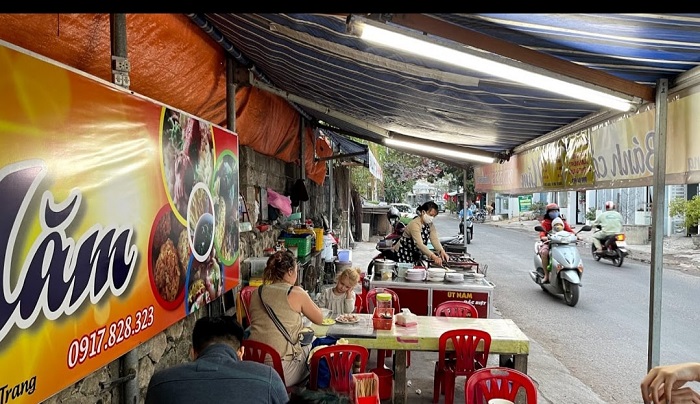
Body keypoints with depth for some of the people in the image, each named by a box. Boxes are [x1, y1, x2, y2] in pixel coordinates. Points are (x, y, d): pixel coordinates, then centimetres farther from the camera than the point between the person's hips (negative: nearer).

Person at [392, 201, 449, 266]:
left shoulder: (430, 225, -2)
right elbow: (419, 244, -38)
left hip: (415, 257, 7)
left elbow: (435, 239, -15)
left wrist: (441, 251, -35)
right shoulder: (414, 224, -26)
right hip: (403, 256, -7)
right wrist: (433, 257, -50)